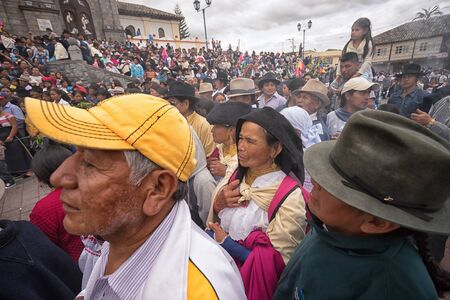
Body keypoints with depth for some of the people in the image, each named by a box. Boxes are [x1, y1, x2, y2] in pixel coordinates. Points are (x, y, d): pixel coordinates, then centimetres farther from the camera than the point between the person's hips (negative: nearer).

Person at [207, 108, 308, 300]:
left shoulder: (291, 197, -25)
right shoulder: (234, 177, -9)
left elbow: (276, 261, -19)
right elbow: (212, 226, 1)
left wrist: (226, 242, -15)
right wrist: (217, 205, -19)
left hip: (254, 282, -4)